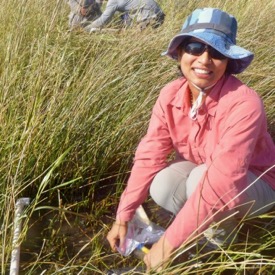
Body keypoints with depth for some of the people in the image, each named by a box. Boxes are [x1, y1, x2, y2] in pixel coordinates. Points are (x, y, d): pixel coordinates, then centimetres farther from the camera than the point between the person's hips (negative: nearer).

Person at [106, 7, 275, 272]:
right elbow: (149, 157, -15)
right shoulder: (170, 95, -17)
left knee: (201, 178, -35)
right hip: (197, 171, 5)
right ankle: (205, 222, 5)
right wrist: (122, 217, -18)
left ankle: (222, 231, -3)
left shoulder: (243, 103, -36)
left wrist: (169, 242, -39)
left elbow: (220, 182, -41)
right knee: (162, 187, -25)